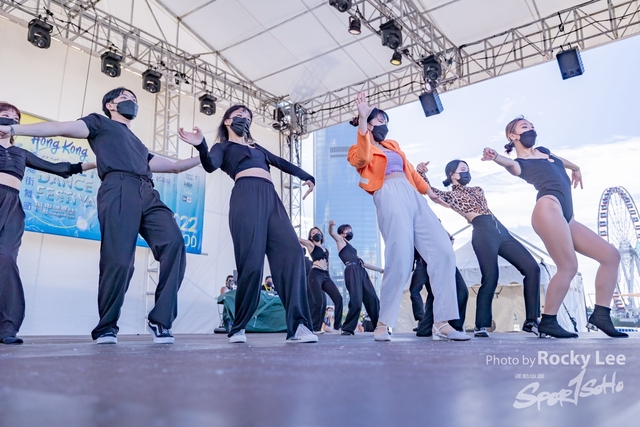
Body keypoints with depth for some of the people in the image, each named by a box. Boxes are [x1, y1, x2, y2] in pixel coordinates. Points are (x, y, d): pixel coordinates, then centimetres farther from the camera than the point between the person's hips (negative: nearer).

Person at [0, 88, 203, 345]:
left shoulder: (139, 145, 40)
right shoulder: (100, 123, 25)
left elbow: (174, 166, 41)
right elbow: (62, 128, 11)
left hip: (148, 195, 5)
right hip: (119, 190, -5)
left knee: (174, 244, -20)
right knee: (119, 260, -17)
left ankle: (160, 320, -17)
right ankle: (106, 327, 0)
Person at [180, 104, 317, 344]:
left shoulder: (257, 147, 37)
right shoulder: (223, 146, 20)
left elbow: (282, 163, 37)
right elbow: (210, 165, 0)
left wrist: (306, 176, 23)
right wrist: (201, 146, -21)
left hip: (270, 198, 5)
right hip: (246, 196, -5)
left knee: (290, 252, -15)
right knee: (252, 261, -15)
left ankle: (298, 325, -20)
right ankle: (238, 327, -2)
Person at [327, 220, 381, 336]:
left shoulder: (351, 247, 34)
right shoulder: (340, 240, 15)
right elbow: (331, 233, -6)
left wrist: (379, 269, 37)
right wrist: (331, 225, -31)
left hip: (361, 271, 8)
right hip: (352, 271, -8)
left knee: (373, 299, 1)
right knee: (356, 301, -18)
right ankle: (348, 328, -8)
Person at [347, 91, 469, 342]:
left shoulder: (392, 145, 33)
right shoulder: (358, 149, 14)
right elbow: (362, 159, -10)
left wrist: (430, 191, 30)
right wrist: (362, 120, -11)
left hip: (413, 197, 7)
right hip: (389, 196, -7)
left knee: (442, 251, -9)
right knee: (400, 259, -19)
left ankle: (442, 323, -9)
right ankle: (383, 323, -6)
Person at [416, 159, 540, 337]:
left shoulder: (477, 190, 30)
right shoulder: (451, 195, 10)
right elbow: (429, 190, 1)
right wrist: (421, 172, -17)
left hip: (501, 230, 7)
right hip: (483, 233, -7)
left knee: (532, 268, -2)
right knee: (490, 277, -18)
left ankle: (531, 321, 2)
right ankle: (481, 325, -6)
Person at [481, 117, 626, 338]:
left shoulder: (544, 151, 29)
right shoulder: (520, 163, 5)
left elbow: (561, 161, 51)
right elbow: (511, 164, -20)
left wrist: (576, 169, 68)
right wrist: (496, 157, -42)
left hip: (567, 218, 9)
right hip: (549, 209, -9)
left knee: (611, 255, 4)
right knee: (568, 266, -18)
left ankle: (601, 313, 4)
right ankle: (548, 321, -10)